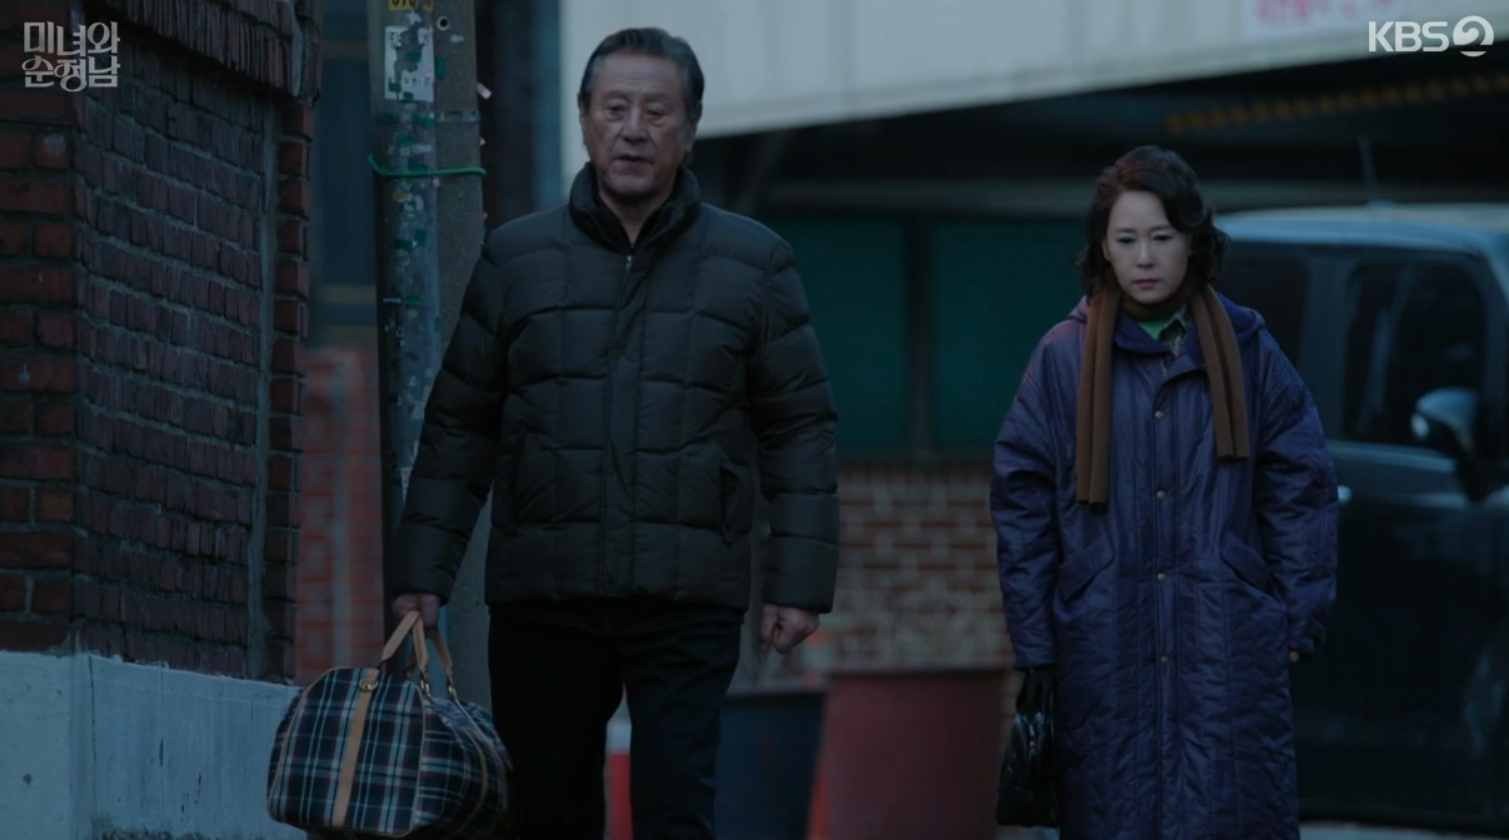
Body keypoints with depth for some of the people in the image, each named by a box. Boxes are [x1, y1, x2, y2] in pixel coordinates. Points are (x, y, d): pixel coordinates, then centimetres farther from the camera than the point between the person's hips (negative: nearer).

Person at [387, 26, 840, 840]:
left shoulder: (754, 263, 6)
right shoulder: (517, 257, 9)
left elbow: (802, 429, 6)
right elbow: (458, 428, 11)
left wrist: (800, 581, -2)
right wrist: (423, 571, 4)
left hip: (688, 602, -2)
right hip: (540, 600, 2)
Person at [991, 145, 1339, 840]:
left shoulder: (1245, 349, 5)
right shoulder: (1064, 357, 3)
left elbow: (1300, 490, 7)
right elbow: (1020, 505, 5)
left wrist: (1301, 619, 2)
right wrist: (1033, 646, 1)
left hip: (1227, 652, 0)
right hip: (1105, 648, 0)